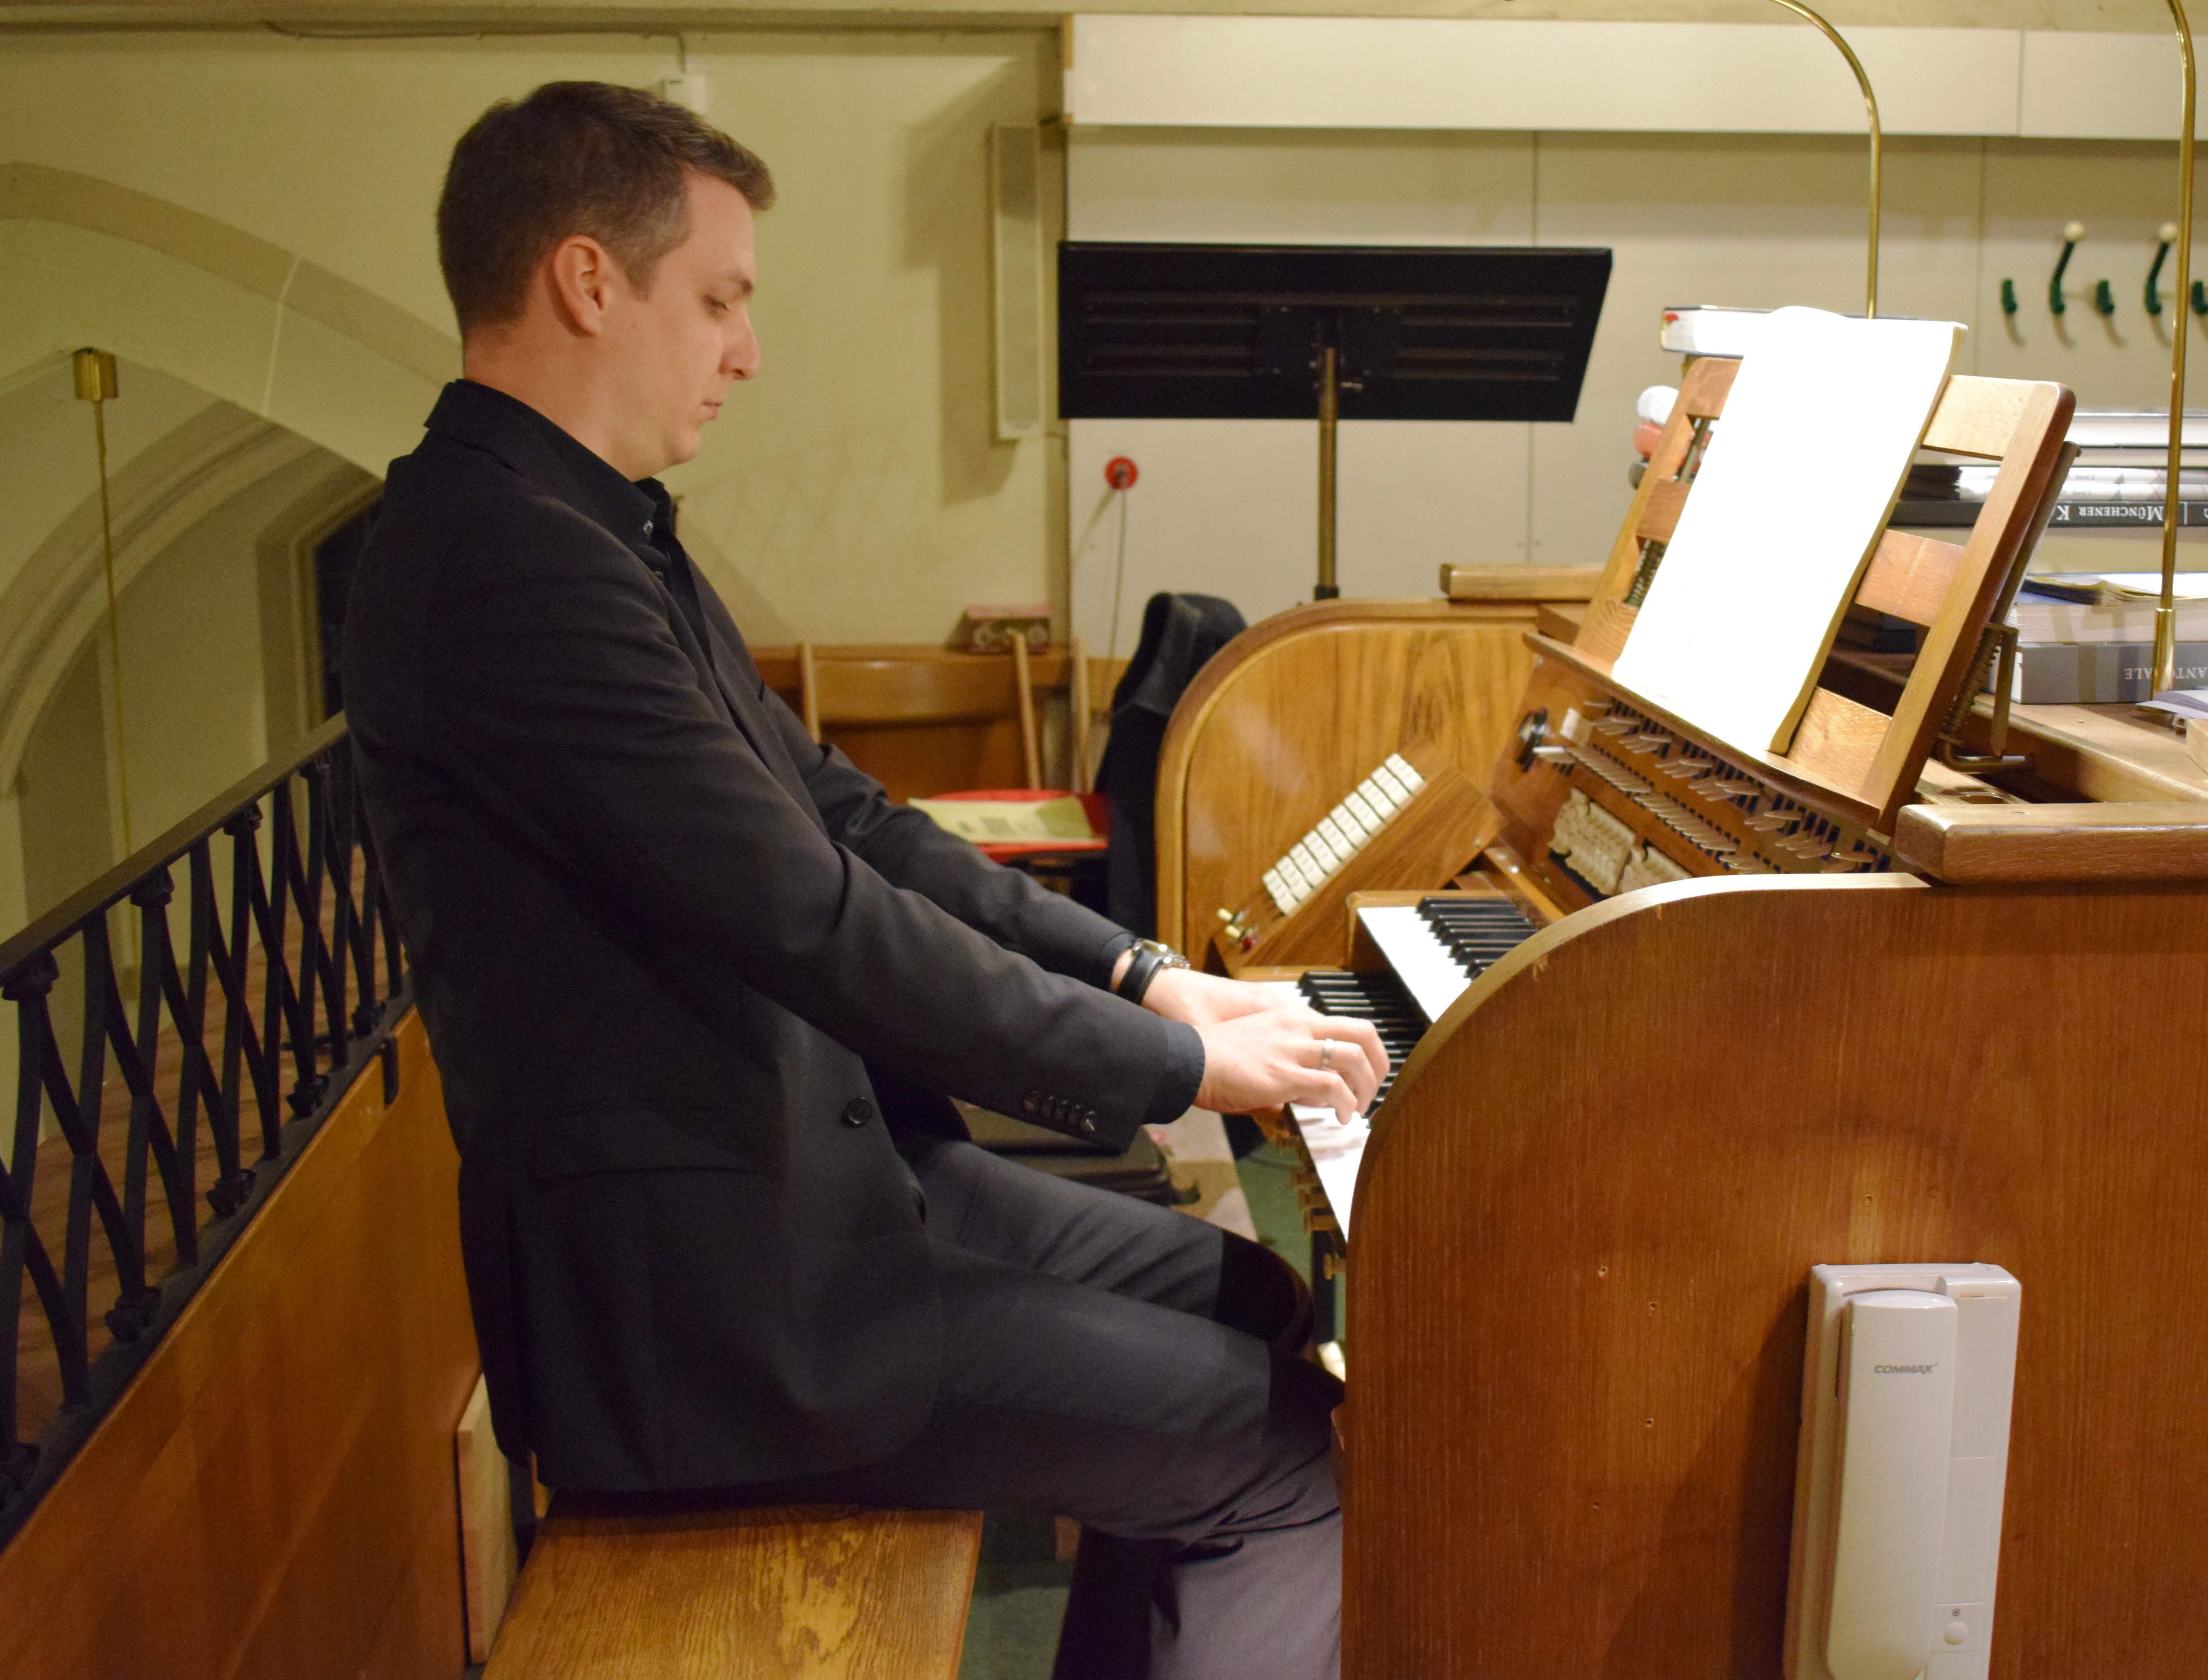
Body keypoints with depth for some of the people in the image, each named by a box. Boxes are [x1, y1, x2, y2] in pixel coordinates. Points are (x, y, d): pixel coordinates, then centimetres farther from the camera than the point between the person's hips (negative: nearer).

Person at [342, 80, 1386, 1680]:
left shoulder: (600, 532, 12)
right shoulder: (501, 556, -21)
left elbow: (841, 814, 14)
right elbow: (810, 916, -24)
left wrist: (1143, 975, 7)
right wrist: (1176, 1062, -14)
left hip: (809, 1155, 10)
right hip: (709, 1289, -10)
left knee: (1251, 1299, 14)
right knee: (1295, 1446, -9)